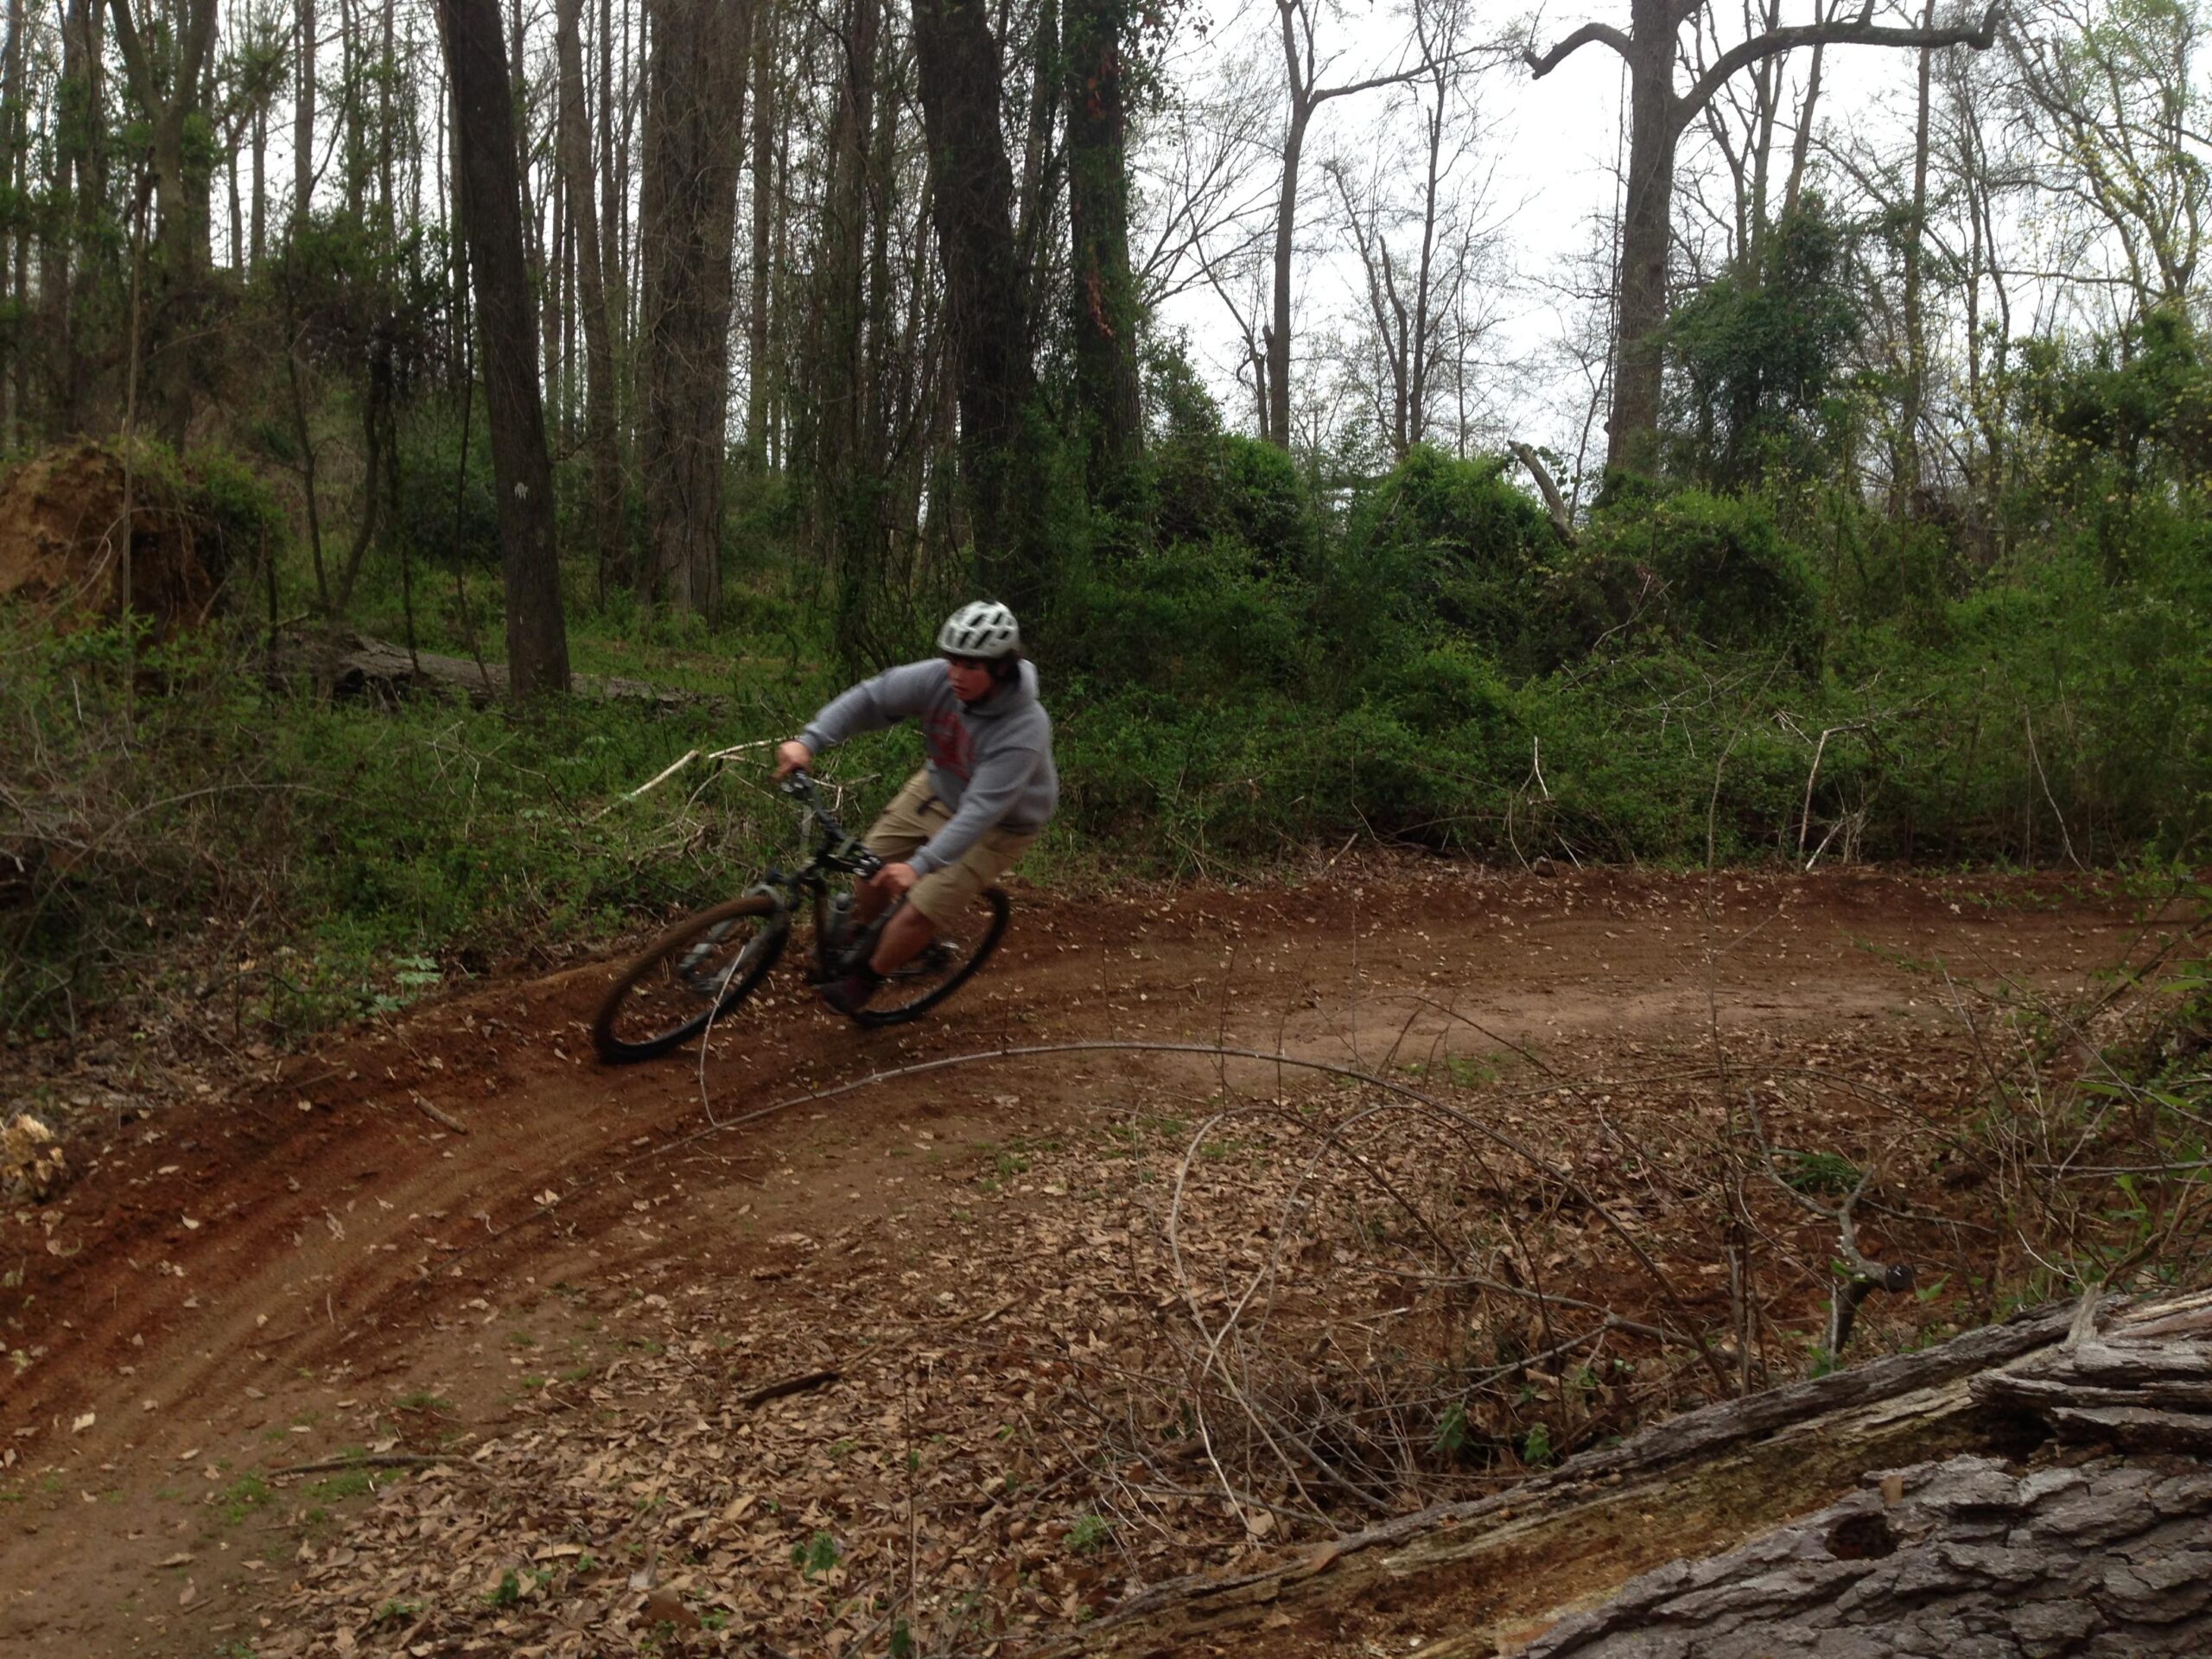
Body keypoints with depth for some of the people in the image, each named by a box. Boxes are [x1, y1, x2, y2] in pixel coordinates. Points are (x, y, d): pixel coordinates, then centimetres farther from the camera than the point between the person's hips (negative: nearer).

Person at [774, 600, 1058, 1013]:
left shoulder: (1024, 730, -38)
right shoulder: (938, 678, -25)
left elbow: (981, 810, -42)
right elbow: (869, 698, -20)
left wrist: (920, 865, -50)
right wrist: (808, 741, -33)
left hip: (996, 825, -5)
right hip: (936, 789, 5)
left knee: (919, 913, -10)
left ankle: (865, 978, 18)